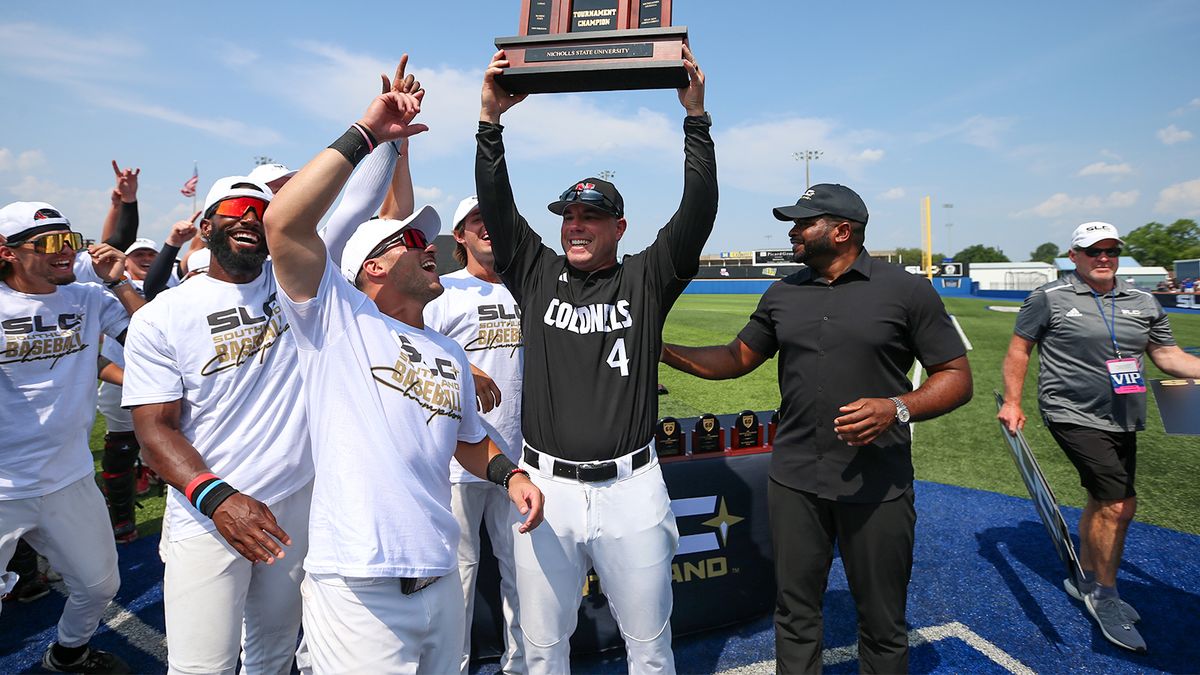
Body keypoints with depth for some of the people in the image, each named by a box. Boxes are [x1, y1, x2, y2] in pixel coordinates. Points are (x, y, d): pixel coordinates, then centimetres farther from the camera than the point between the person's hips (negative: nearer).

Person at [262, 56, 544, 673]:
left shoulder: (450, 355, 15)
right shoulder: (336, 317, -4)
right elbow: (283, 223, -19)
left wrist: (508, 474, 4)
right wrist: (365, 134, -16)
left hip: (440, 584, 7)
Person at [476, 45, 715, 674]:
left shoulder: (647, 279, 3)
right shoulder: (535, 274, 7)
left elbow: (698, 212, -7)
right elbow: (496, 208, -1)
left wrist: (695, 115, -12)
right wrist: (491, 118, -8)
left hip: (631, 488, -1)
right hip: (545, 486, 2)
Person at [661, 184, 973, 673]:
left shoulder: (906, 290, -5)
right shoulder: (782, 294, 8)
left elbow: (957, 377, -3)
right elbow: (737, 359, 13)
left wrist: (897, 409, -21)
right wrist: (663, 351, 0)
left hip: (877, 485, -3)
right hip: (794, 481, 4)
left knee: (882, 624, 13)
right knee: (795, 614, 16)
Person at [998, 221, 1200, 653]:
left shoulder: (1143, 302, 11)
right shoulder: (1049, 299, -4)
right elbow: (1019, 349, -1)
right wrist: (1011, 402, -5)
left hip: (1121, 421, 7)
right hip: (1074, 416, -6)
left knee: (1104, 502, 16)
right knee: (1119, 504, -12)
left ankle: (1085, 579, 36)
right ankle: (1105, 598, 7)